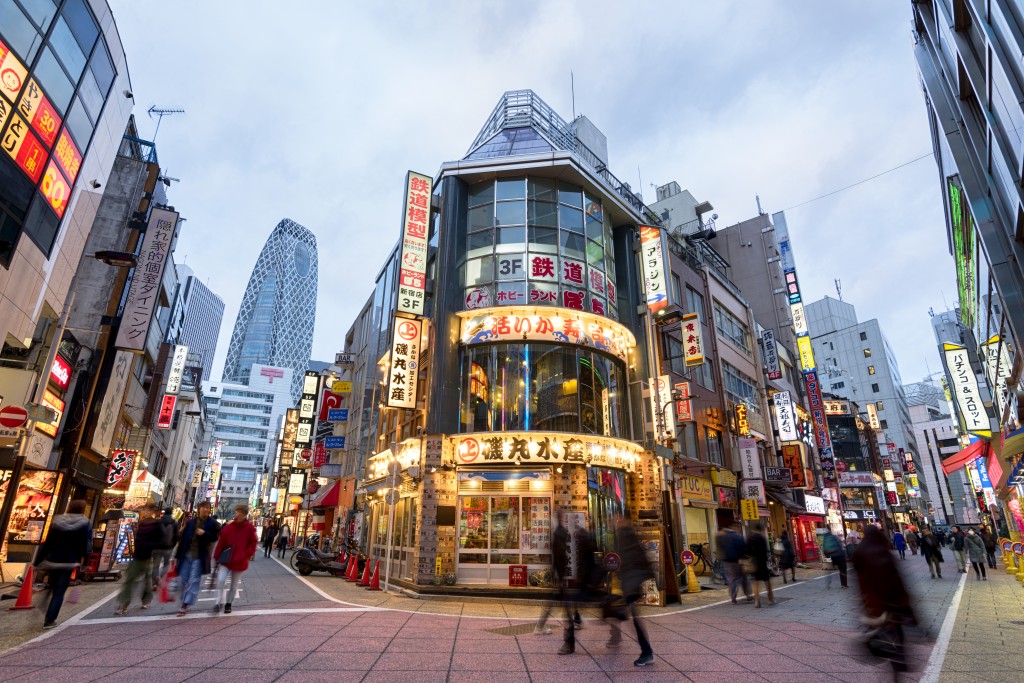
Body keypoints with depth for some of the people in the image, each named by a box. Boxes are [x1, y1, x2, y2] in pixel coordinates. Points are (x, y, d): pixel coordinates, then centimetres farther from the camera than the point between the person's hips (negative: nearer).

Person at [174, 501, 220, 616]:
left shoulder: (213, 523, -5)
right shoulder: (191, 522, 4)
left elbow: (216, 538, -8)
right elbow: (183, 538, 7)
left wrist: (204, 534, -23)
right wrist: (177, 555, 7)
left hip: (200, 557, -4)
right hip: (187, 555, 4)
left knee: (194, 581, -3)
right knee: (183, 579, 10)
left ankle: (185, 606, 3)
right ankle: (184, 601, 32)